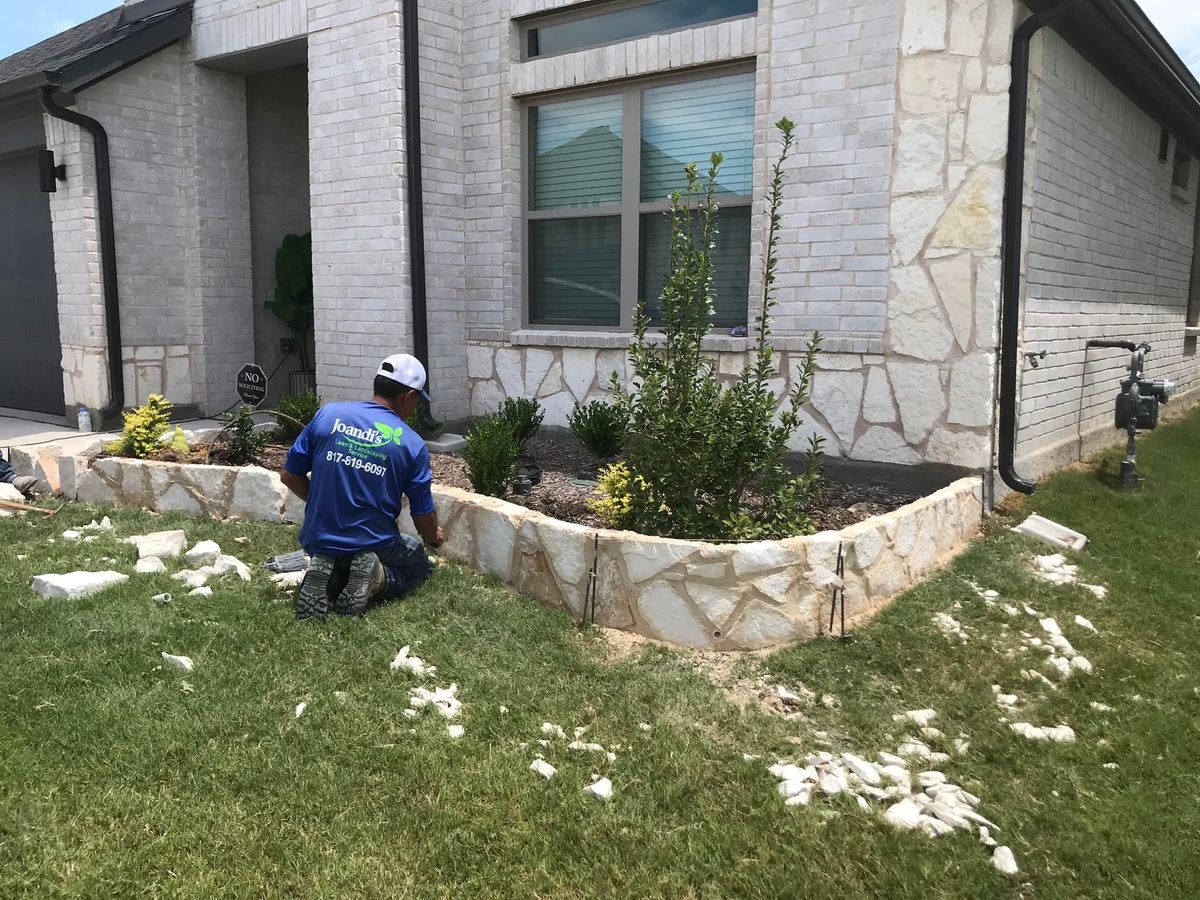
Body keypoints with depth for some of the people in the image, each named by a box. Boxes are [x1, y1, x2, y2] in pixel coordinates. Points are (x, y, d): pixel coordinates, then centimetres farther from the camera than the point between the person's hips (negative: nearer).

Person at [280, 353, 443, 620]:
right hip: (374, 545, -3)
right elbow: (424, 517, -1)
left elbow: (290, 476, 3)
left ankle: (326, 578, 0)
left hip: (317, 541, 3)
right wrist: (433, 536, 23)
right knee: (418, 562, 29)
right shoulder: (413, 445, -9)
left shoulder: (328, 415, -4)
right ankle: (376, 579, -6)